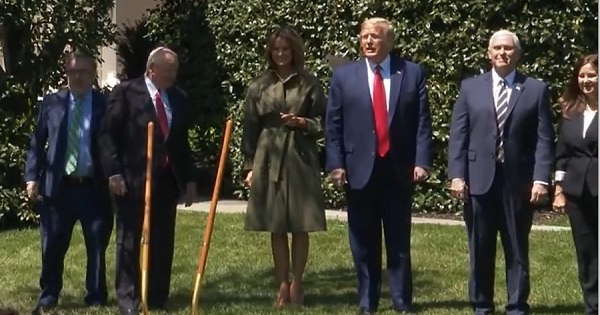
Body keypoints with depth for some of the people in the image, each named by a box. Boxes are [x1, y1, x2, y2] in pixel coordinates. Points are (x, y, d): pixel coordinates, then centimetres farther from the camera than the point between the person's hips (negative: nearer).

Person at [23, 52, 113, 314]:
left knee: (97, 247, 6)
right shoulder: (51, 102, 7)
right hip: (58, 186, 1)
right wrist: (32, 177, -2)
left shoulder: (106, 104, 2)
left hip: (95, 187, -1)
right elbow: (37, 143, 7)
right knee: (52, 246, 6)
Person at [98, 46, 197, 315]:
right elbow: (108, 134, -8)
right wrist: (114, 172, -15)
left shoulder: (178, 98, 14)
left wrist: (188, 179, 14)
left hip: (166, 180, 5)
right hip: (133, 180, -5)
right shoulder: (125, 92, -4)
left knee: (163, 242, 7)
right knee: (130, 241, 0)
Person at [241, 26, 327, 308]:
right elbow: (250, 128, 7)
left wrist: (303, 123, -15)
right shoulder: (258, 85, 6)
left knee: (300, 227, 0)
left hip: (301, 160, -1)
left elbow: (323, 123, 5)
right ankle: (282, 285, 12)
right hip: (268, 160, 1)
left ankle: (297, 284, 12)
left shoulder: (309, 83, 2)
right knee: (276, 228, 4)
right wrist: (249, 166, 3)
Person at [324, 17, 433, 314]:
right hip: (360, 168, 0)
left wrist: (422, 161, -8)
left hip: (399, 169, 0)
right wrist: (336, 164, -6)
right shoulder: (343, 75, 3)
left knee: (399, 240, 8)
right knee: (363, 242, 7)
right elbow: (333, 124, 2)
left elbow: (422, 122, 1)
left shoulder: (412, 73, 3)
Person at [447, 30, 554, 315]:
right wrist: (457, 175, -5)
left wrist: (541, 179, -10)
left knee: (517, 249, 6)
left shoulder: (536, 89, 5)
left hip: (518, 181, -1)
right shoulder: (470, 87, 8)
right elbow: (458, 135, 4)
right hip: (479, 180, 1)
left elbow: (544, 139, 0)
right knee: (480, 249, 7)